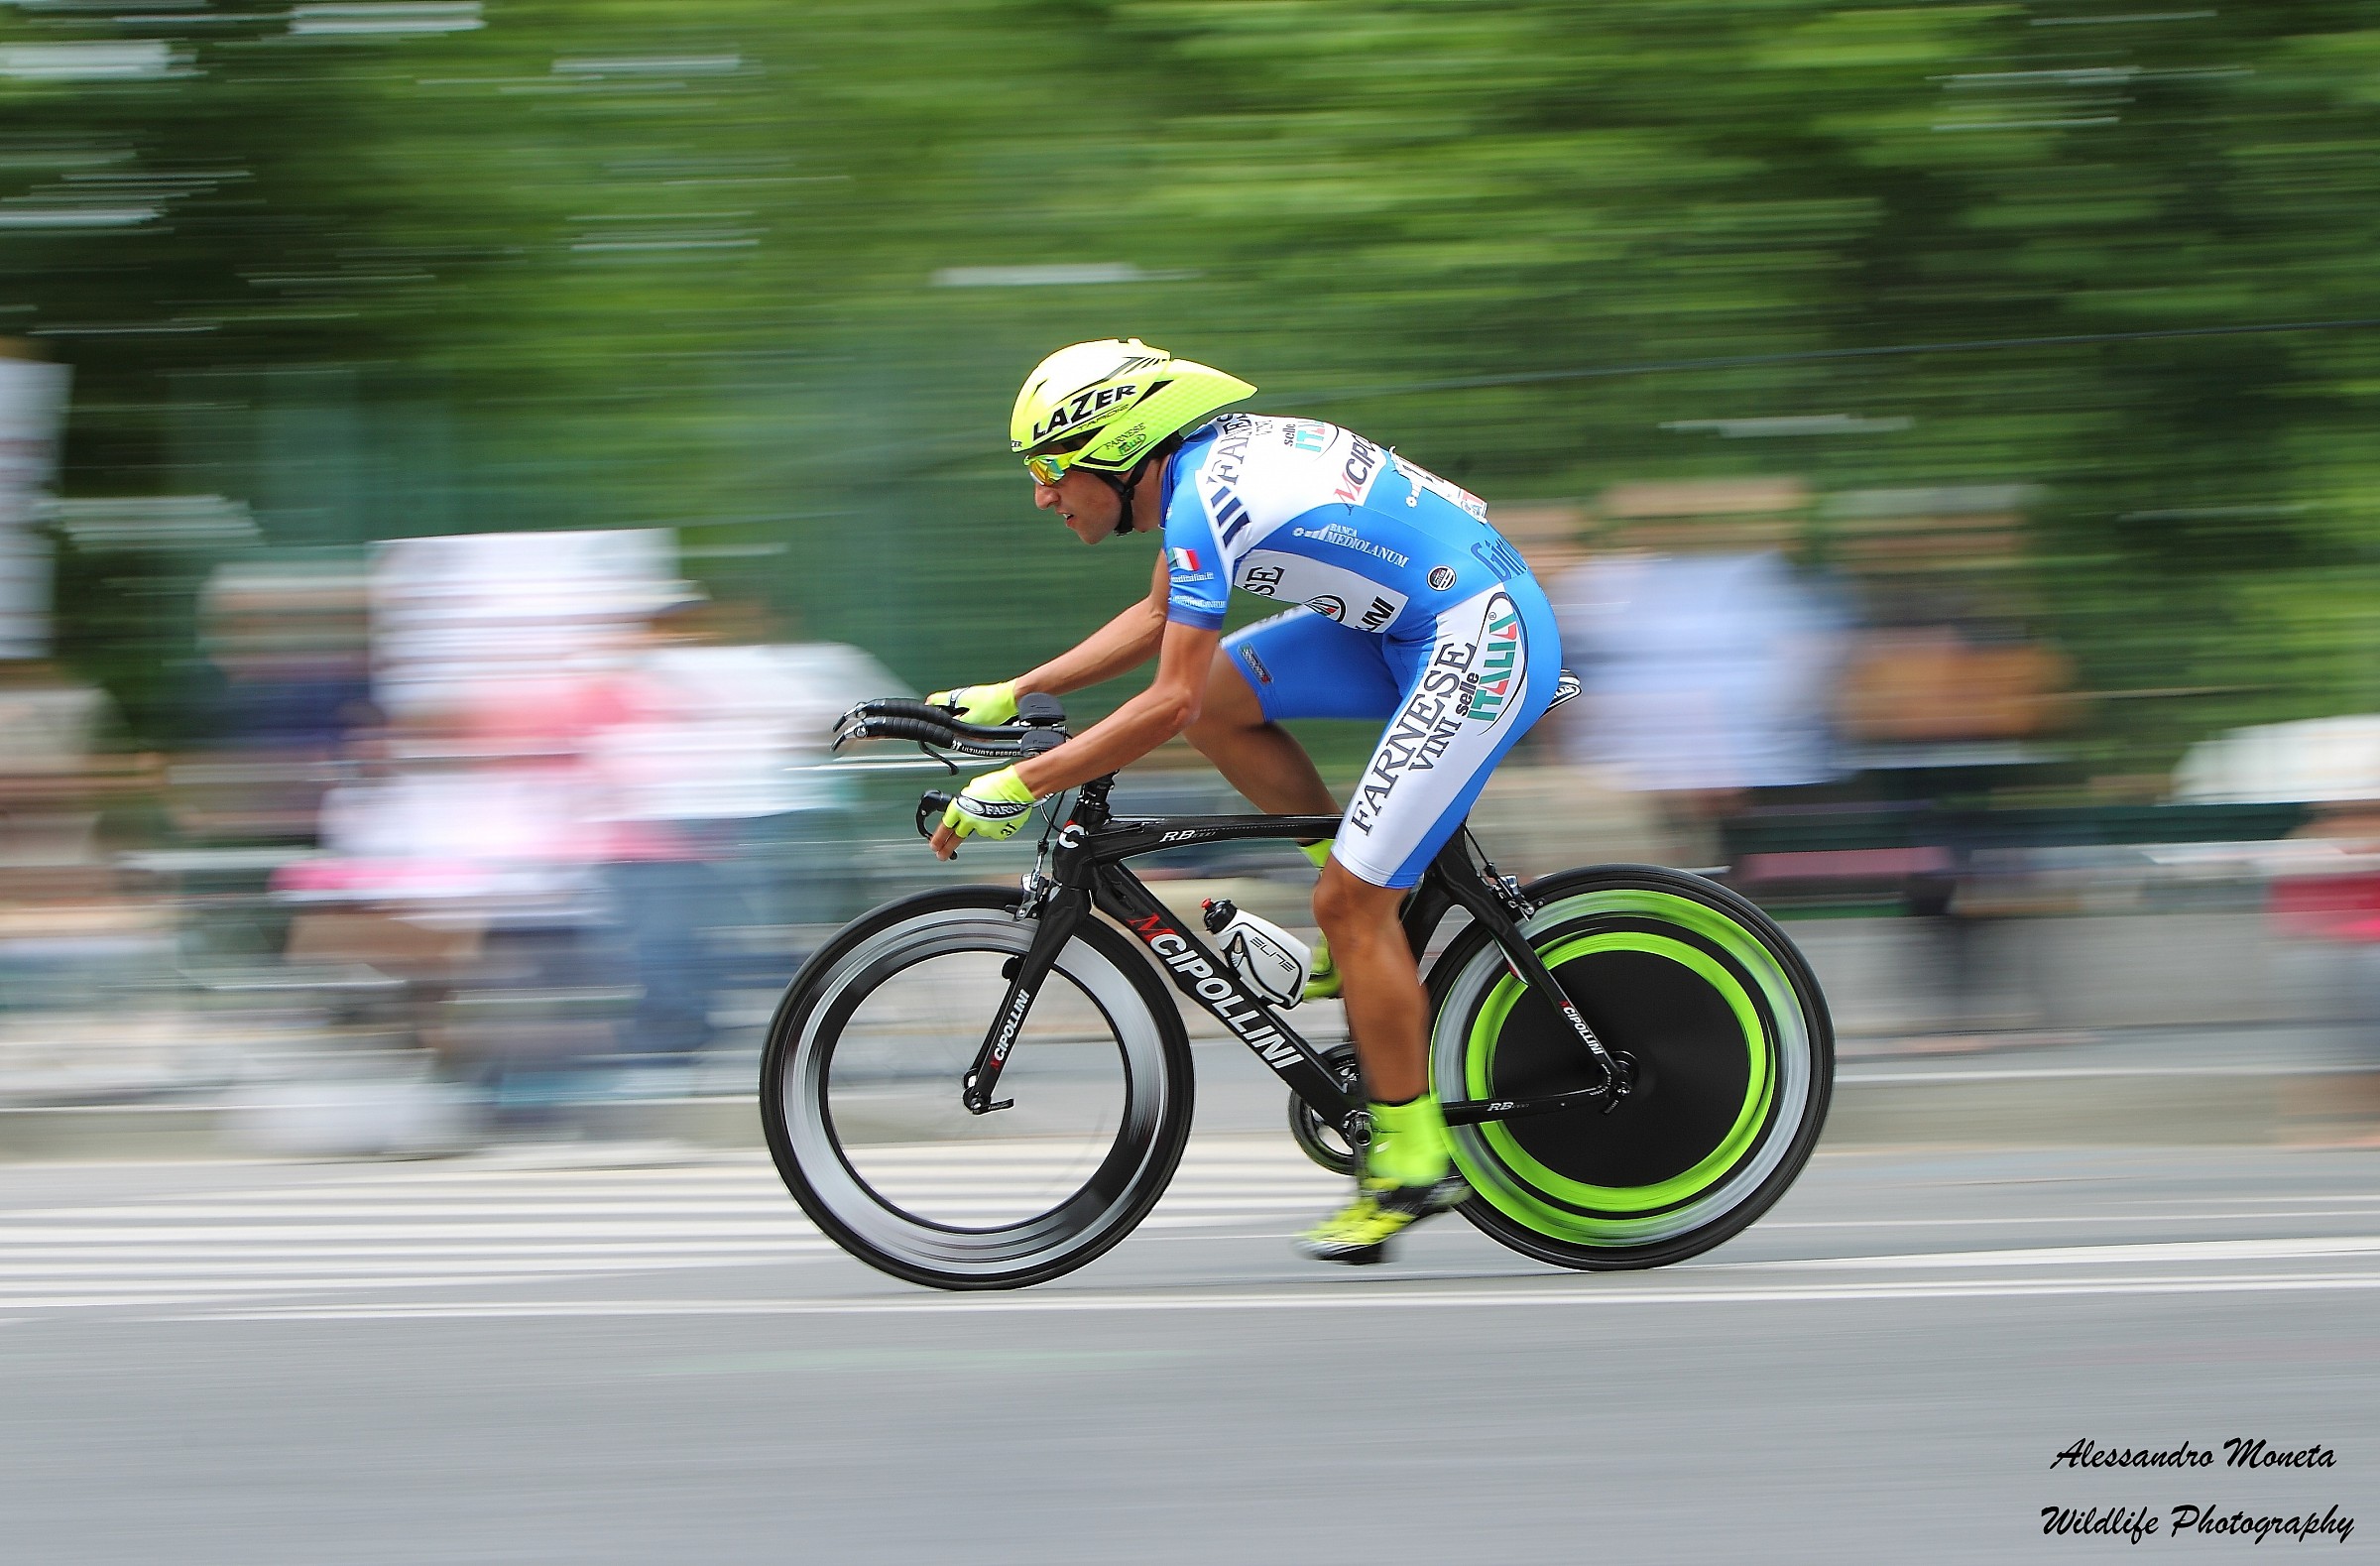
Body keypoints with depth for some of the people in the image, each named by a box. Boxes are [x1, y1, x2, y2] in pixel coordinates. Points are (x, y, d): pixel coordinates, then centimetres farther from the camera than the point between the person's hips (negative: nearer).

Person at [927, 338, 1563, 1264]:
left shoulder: (1206, 498, -20)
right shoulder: (1203, 461, 9)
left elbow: (1169, 704, -22)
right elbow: (1159, 617, 25)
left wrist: (1016, 787, -16)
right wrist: (1010, 695, 22)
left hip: (1479, 646, -10)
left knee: (1349, 907, -8)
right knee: (1220, 695, 3)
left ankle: (1411, 1164, 3)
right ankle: (1373, 894, 13)